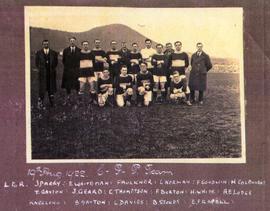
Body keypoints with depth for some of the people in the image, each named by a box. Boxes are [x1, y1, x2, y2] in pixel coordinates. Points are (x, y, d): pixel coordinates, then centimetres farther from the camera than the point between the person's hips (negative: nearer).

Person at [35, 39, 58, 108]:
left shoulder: (53, 53, 5)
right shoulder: (39, 53, 3)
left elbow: (56, 62, 10)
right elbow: (37, 63, 8)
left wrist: (53, 68, 3)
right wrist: (40, 69, 2)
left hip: (51, 73, 1)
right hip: (42, 73, -1)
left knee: (51, 88, 7)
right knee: (42, 88, -3)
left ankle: (51, 101, 19)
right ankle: (40, 102, 2)